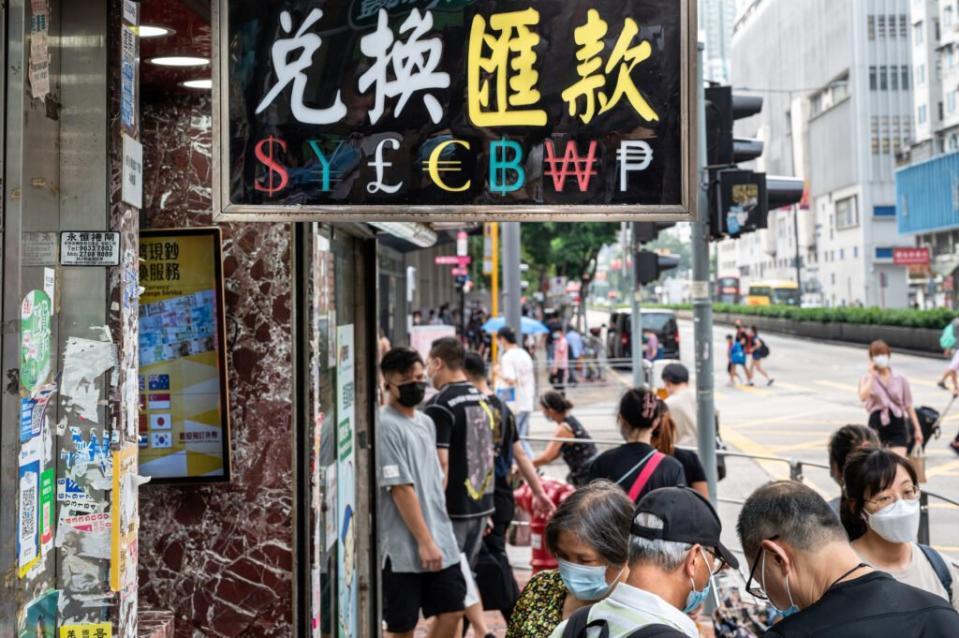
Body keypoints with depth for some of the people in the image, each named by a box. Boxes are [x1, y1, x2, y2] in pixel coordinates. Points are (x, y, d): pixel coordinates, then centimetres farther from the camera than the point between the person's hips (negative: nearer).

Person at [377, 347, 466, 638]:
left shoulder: (426, 422, 12)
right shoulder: (386, 426, -14)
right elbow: (401, 489, -17)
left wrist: (439, 537, 17)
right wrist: (425, 542, -17)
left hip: (440, 540, 7)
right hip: (403, 547, -7)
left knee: (451, 610, 8)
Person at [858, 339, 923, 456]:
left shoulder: (900, 379, 4)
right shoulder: (868, 378, -1)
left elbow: (908, 406, 8)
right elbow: (863, 397, -23)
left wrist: (917, 429, 5)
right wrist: (872, 375, -16)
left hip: (898, 424, 0)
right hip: (877, 424, 0)